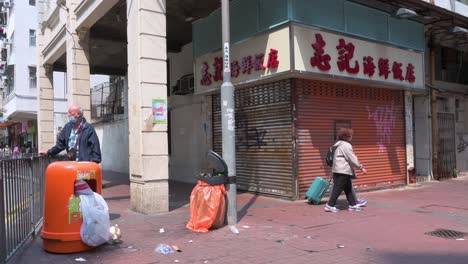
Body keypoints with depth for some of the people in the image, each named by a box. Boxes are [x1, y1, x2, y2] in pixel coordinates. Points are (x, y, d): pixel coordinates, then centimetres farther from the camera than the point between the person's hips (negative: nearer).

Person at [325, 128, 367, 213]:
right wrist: (361, 168, -9)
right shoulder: (346, 145, -14)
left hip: (338, 171, 10)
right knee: (338, 189, -6)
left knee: (348, 188, 16)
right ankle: (330, 205, -3)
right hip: (342, 171, -10)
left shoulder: (340, 145, 17)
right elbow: (353, 159, -16)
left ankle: (352, 205, 23)